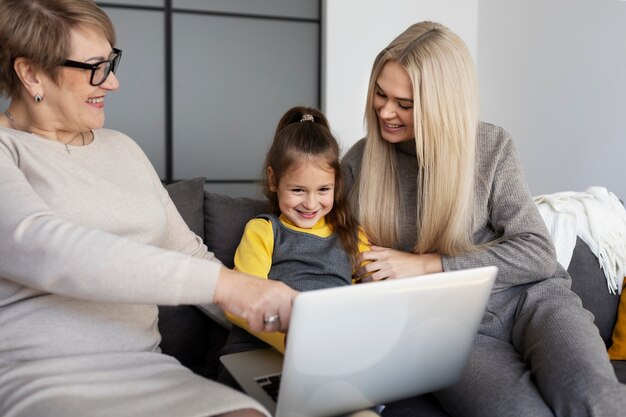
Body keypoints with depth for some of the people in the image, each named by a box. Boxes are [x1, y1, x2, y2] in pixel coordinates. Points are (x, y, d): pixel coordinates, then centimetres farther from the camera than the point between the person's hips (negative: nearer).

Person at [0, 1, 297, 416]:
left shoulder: (121, 148, 17)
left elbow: (189, 253, 18)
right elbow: (46, 251, -23)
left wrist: (286, 323, 5)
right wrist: (222, 282, -31)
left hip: (144, 370, 6)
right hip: (37, 380, -6)